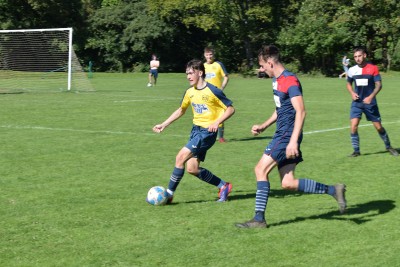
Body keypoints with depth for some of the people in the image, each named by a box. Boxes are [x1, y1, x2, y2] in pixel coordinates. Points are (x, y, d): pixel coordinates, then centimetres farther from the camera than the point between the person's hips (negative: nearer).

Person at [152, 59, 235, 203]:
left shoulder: (212, 91, -12)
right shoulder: (189, 92, 8)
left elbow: (230, 109, -8)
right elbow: (181, 110, 23)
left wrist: (217, 122, -21)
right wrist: (164, 125, 17)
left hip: (208, 132, -8)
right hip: (196, 129, 8)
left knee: (181, 157, -17)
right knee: (192, 168, 2)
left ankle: (168, 194, -8)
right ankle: (223, 186, 19)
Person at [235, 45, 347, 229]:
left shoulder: (290, 81, -15)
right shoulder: (277, 80, 16)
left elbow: (300, 112, -23)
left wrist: (293, 141, -30)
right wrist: (264, 126, 21)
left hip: (287, 135, -10)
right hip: (282, 135, 10)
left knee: (261, 170, -10)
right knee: (288, 183, 5)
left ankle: (259, 219, -5)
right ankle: (333, 190, 12)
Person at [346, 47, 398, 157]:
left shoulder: (373, 68, -6)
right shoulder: (352, 70, 2)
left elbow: (379, 85, -9)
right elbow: (348, 83, 18)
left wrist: (371, 97, -23)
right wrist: (352, 93, -3)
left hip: (370, 102, -2)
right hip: (357, 102, 2)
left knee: (378, 126, 4)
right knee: (353, 126, -12)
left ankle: (388, 146, 26)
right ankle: (356, 151, 0)